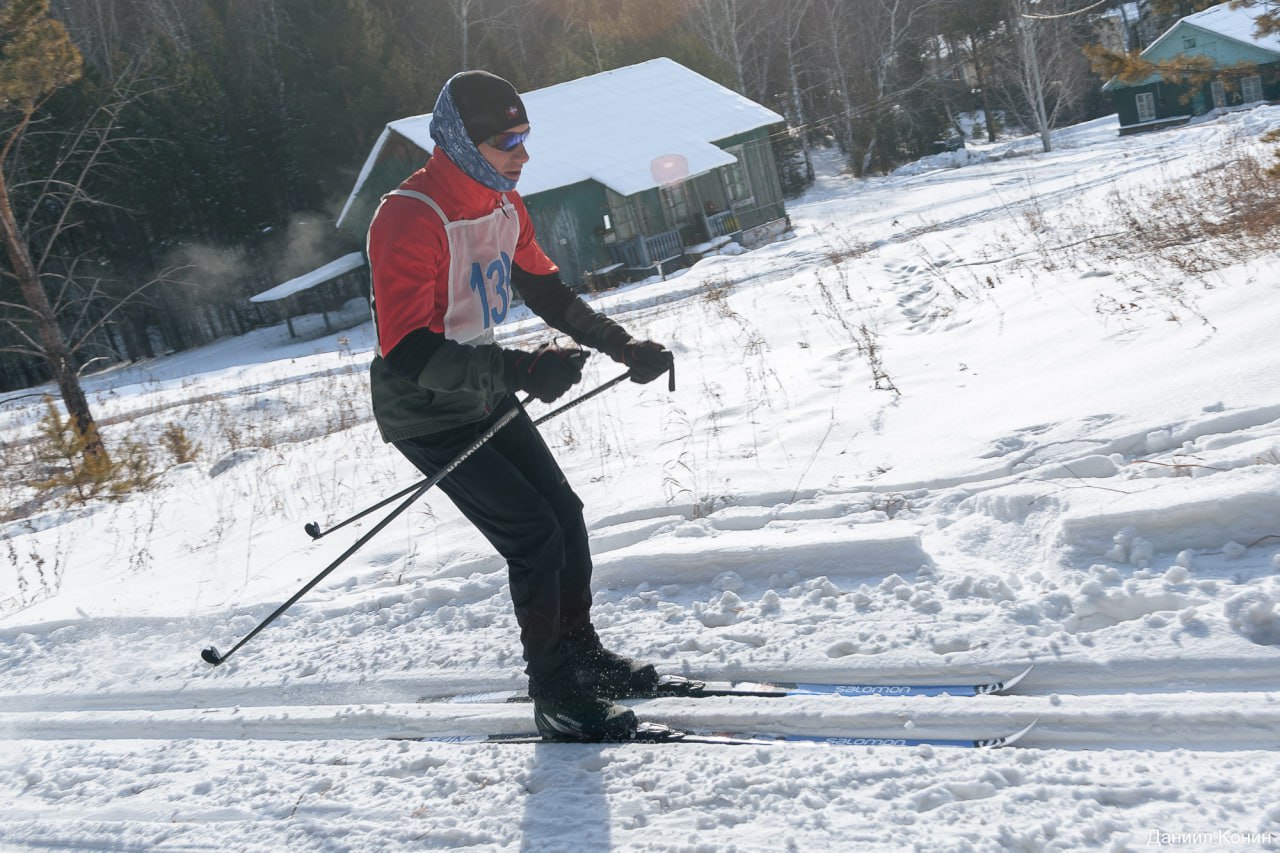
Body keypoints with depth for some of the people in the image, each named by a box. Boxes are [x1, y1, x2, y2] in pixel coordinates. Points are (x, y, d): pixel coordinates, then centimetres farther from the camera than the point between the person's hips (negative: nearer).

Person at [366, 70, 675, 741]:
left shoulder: (503, 203, -1)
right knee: (535, 536, -12)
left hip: (484, 398, 8)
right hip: (426, 416, -8)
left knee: (564, 515, 10)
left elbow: (546, 291, 13)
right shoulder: (409, 220, -29)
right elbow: (409, 351, -37)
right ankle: (554, 694, 4)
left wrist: (623, 346, 4)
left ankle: (580, 650, 30)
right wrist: (522, 369, -46)